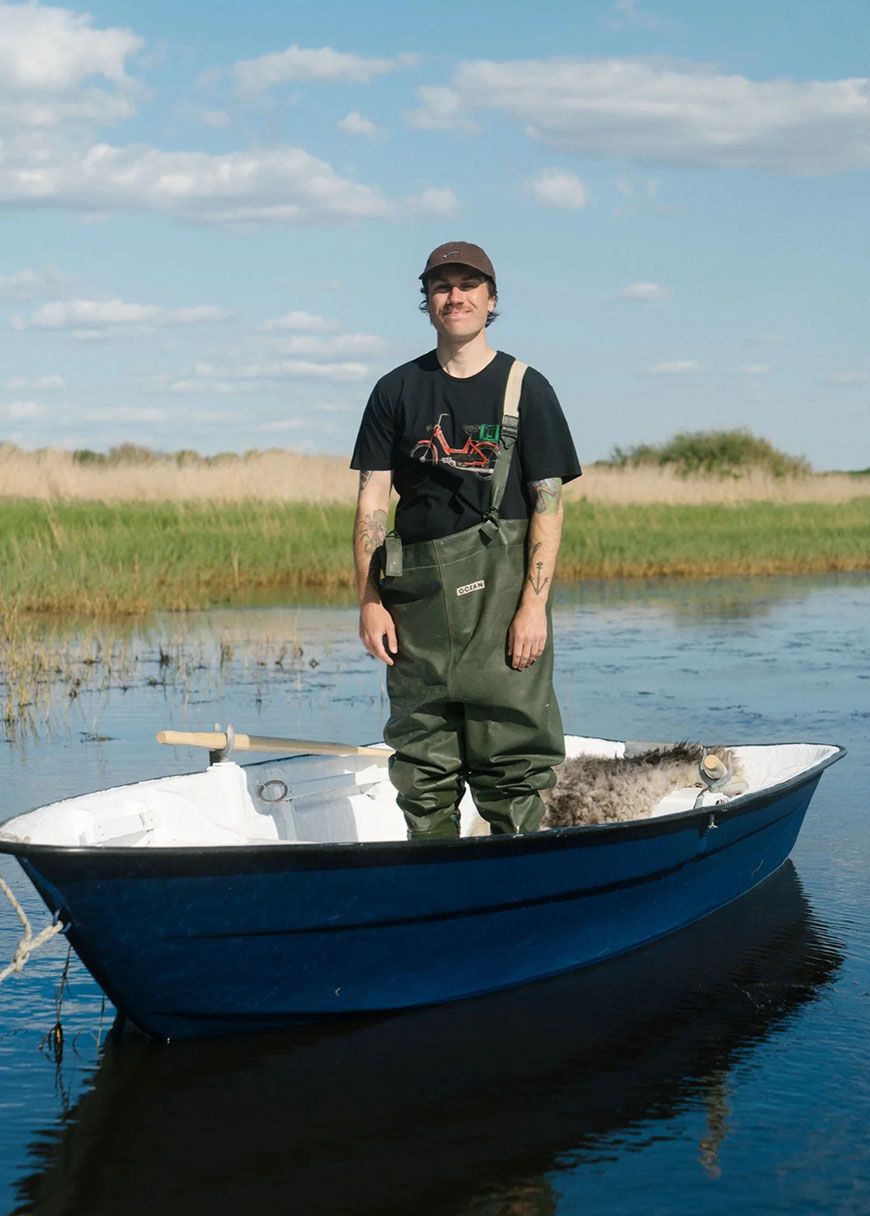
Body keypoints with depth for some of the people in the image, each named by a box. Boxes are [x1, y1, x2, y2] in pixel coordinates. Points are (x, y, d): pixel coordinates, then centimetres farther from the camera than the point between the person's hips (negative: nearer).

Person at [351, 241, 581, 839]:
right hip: (418, 588, 3)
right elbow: (372, 499, 8)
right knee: (423, 762, 5)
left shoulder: (526, 389, 5)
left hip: (501, 587, -2)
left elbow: (548, 503, 0)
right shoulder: (398, 390, 12)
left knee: (511, 755, -6)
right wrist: (370, 599, -1)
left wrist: (534, 604, -10)